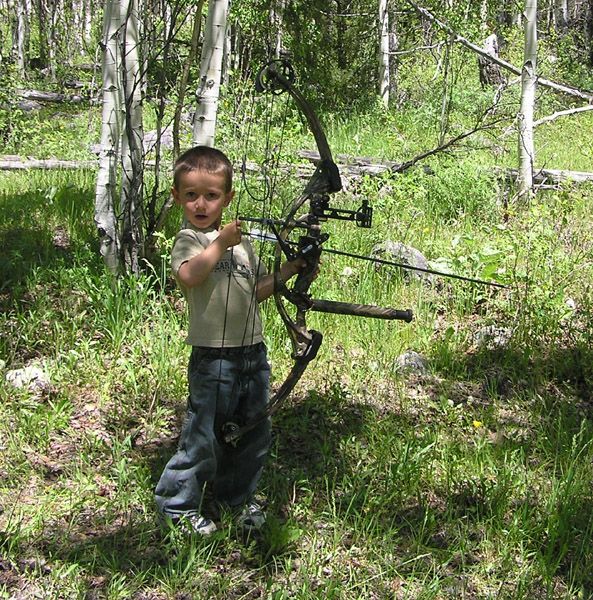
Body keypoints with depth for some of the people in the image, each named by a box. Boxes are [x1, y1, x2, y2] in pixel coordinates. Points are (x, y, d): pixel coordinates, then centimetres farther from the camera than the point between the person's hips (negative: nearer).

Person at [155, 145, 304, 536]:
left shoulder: (242, 240, 14)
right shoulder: (189, 239, -9)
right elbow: (189, 274, -31)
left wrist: (288, 271, 9)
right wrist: (220, 244, -28)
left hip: (253, 352, 7)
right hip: (213, 356, -7)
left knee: (254, 431, 16)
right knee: (204, 433, -2)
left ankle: (238, 496, 34)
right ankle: (178, 503, 14)